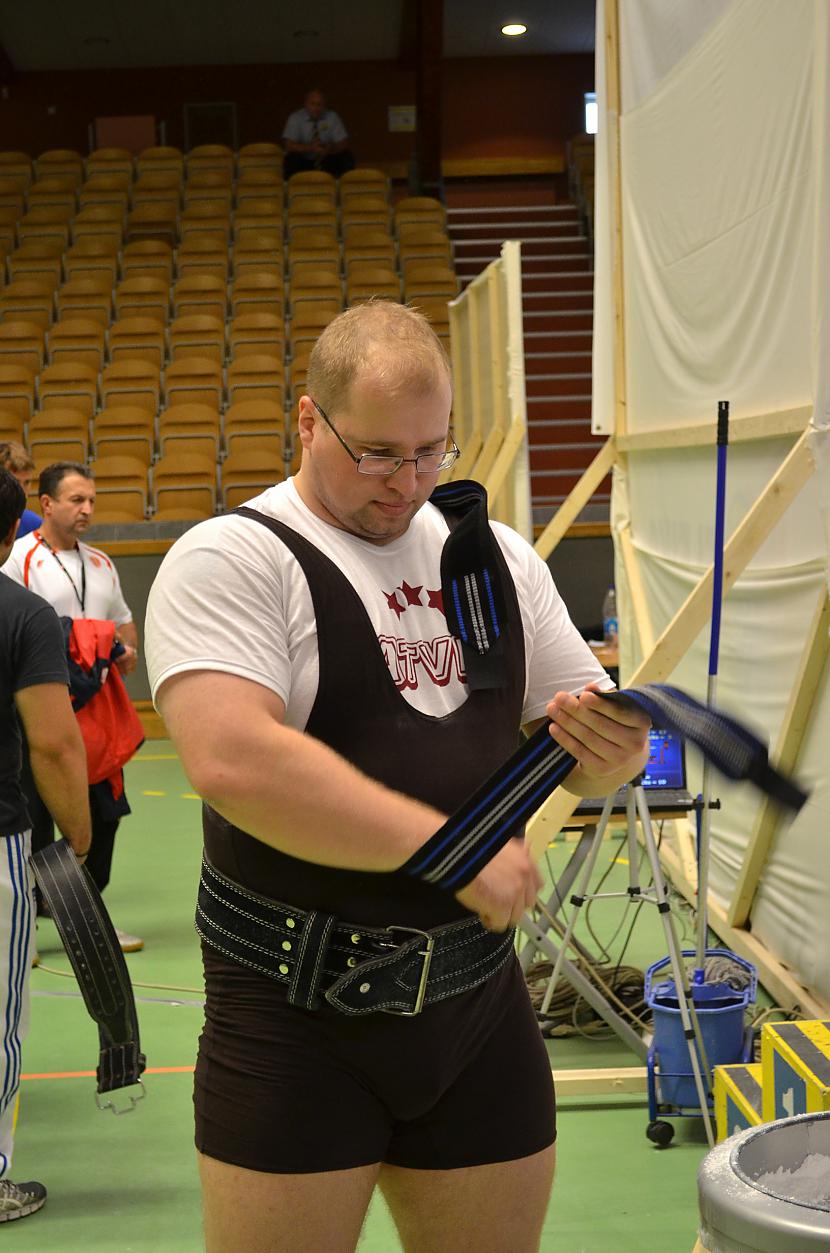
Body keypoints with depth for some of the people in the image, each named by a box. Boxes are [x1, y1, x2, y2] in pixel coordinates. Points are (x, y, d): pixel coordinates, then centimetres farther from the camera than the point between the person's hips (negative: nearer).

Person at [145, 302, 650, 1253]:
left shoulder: (500, 558, 10)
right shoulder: (231, 558, -9)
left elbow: (596, 758, 14)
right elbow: (230, 760, -25)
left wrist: (608, 745, -11)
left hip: (481, 1004, 5)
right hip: (294, 1023, -5)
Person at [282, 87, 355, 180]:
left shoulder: (332, 117, -2)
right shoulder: (295, 118, -6)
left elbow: (344, 144, -5)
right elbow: (289, 145, -15)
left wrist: (331, 149, -28)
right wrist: (311, 147, -30)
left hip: (326, 161, 2)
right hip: (303, 161, -2)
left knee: (347, 159, -22)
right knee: (291, 160, -33)